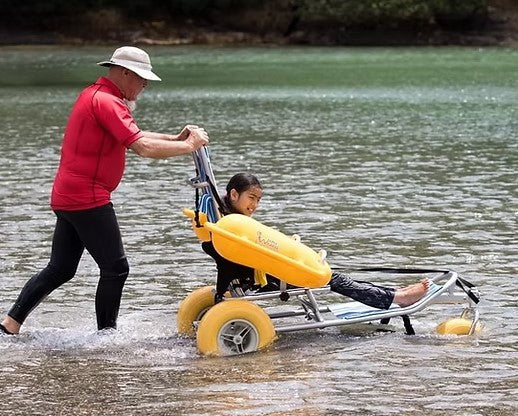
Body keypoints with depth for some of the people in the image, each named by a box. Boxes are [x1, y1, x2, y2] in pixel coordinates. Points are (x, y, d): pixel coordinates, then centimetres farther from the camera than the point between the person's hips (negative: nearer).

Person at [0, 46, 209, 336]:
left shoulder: (94, 95, 18)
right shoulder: (107, 102, -15)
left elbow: (136, 136, 23)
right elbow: (144, 148, -23)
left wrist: (176, 138, 12)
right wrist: (188, 146, -12)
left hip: (66, 198, 11)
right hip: (88, 199, -11)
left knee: (60, 269, 13)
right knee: (116, 269, -3)